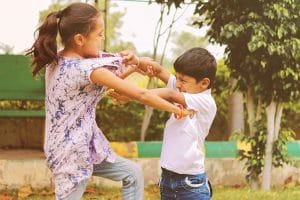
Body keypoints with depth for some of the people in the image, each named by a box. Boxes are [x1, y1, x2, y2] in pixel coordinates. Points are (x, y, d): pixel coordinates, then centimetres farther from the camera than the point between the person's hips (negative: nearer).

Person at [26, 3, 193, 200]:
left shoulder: (56, 59, 1)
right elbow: (141, 95, -18)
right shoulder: (88, 69, -24)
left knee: (133, 173, 17)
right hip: (71, 153, -9)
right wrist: (175, 109, -6)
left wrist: (135, 61, -6)